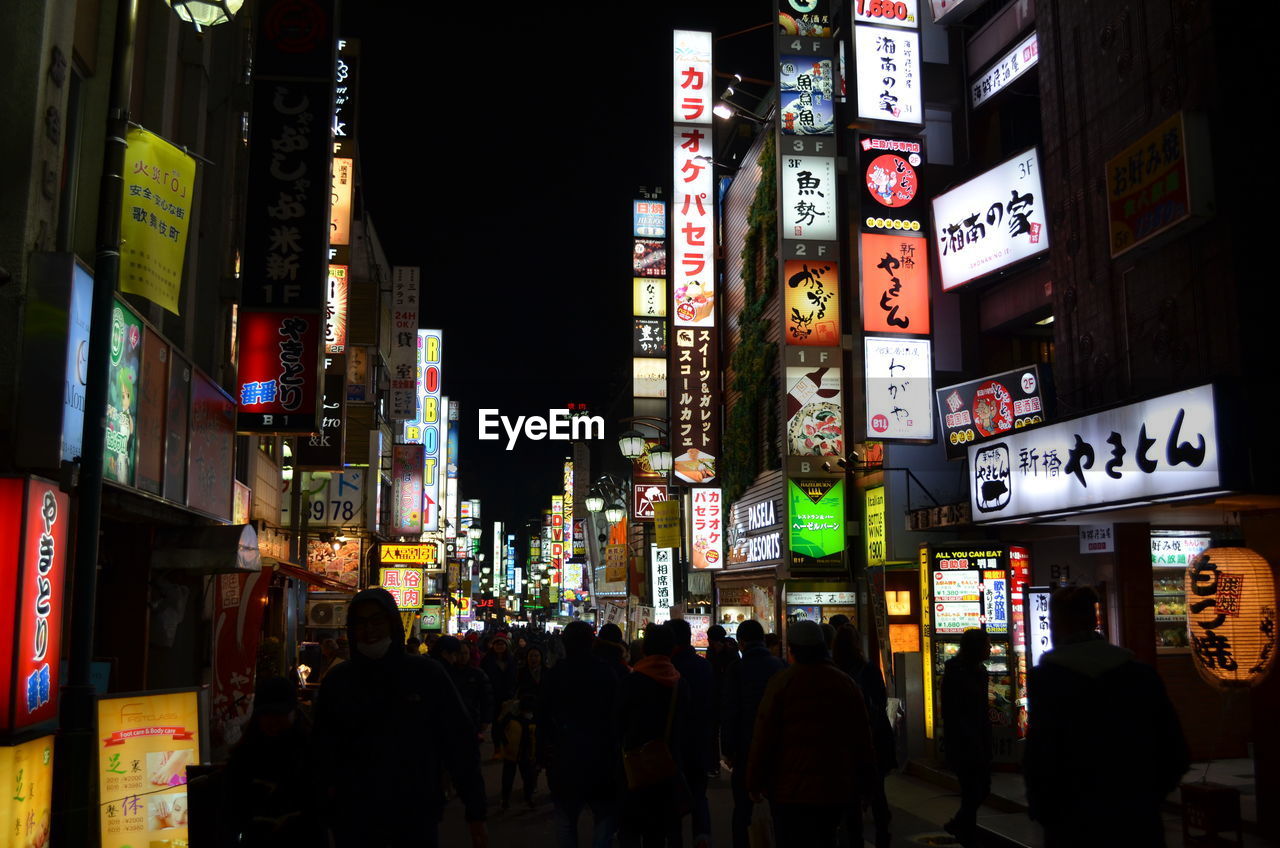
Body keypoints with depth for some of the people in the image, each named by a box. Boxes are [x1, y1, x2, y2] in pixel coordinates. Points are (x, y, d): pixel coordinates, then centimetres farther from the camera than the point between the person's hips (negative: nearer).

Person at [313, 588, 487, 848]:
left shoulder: (426, 674, -4)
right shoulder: (337, 682, 2)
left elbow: (459, 744, -3)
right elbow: (324, 748, 11)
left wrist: (476, 815, -5)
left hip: (418, 818, -1)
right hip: (356, 819, 1)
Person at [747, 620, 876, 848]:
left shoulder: (782, 681, -8)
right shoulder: (845, 682, 6)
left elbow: (763, 738, -9)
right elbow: (863, 739, 9)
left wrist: (755, 783, -1)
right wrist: (863, 784, 17)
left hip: (791, 790, -5)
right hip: (837, 789, 5)